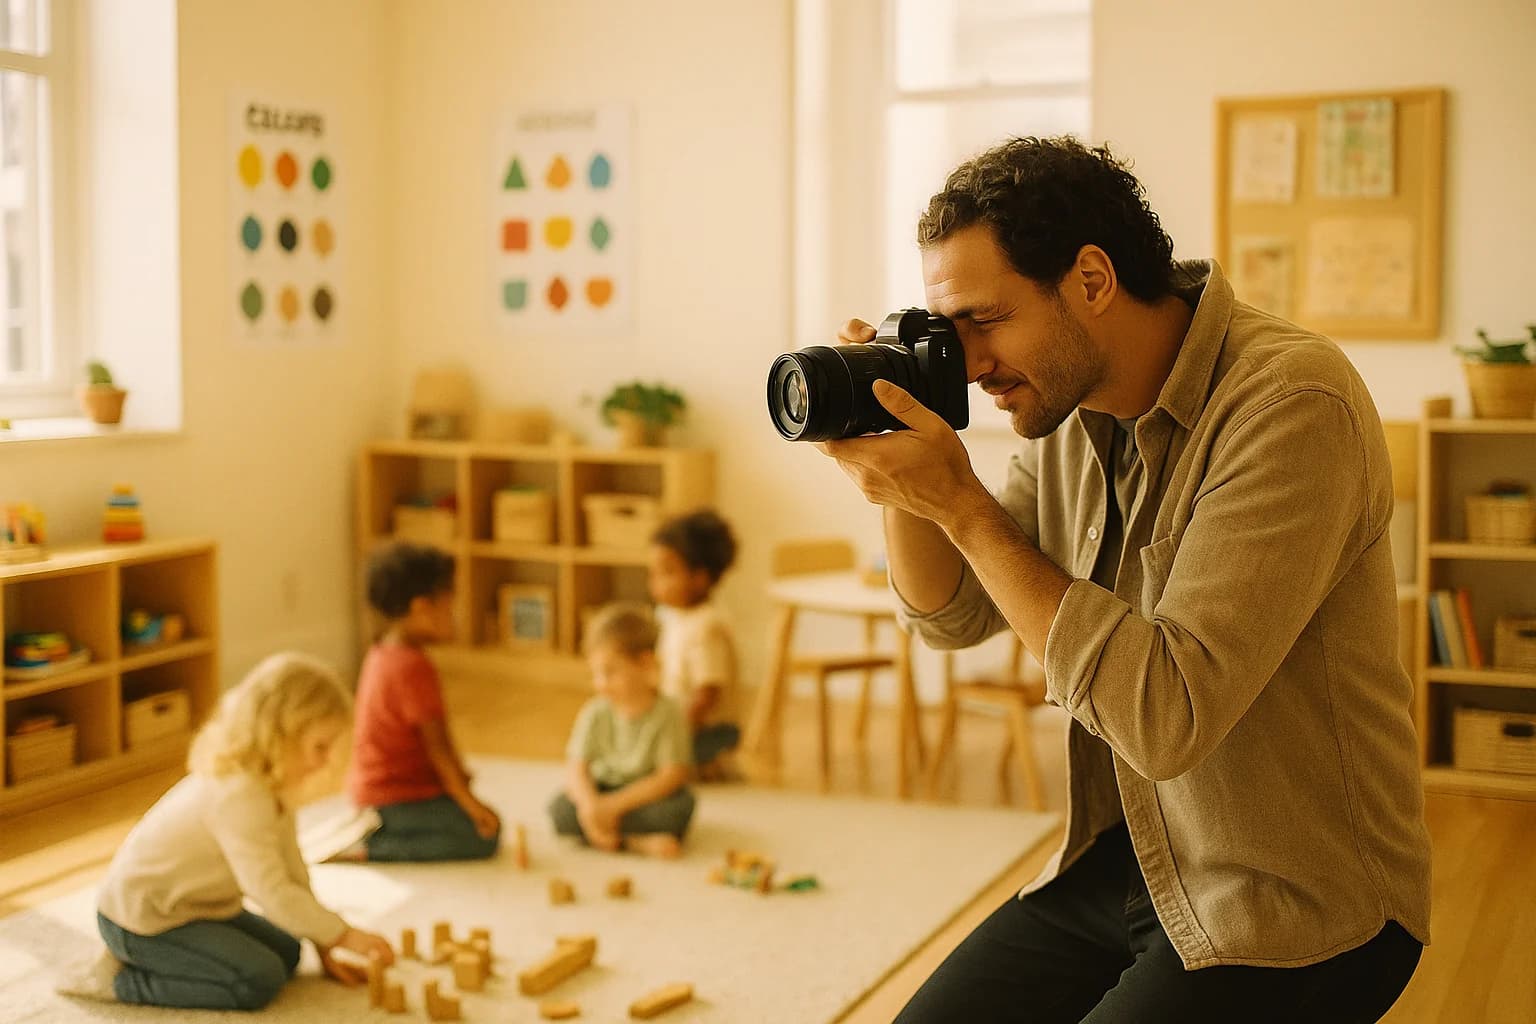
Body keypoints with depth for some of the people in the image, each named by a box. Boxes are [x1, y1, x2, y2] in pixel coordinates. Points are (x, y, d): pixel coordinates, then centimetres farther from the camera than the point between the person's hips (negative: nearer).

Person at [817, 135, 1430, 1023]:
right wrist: (905, 477, -10)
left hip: (1292, 911, -6)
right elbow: (953, 615, 9)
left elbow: (1167, 715, -31)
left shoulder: (1294, 402, -24)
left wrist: (960, 503, -27)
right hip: (1122, 857, 7)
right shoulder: (1069, 402, 1)